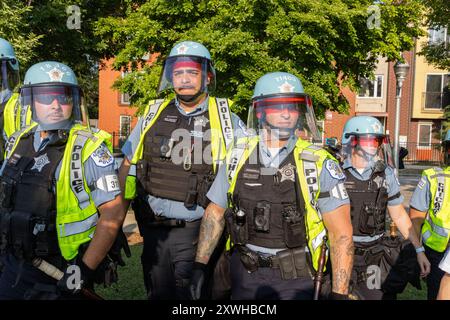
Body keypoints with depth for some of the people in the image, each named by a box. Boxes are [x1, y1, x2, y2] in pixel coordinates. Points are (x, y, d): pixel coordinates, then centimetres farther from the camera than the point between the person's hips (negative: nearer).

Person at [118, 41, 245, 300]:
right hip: (154, 229, 3)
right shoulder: (153, 115, 5)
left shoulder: (225, 120, -3)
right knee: (158, 294, 17)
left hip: (198, 231, -3)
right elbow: (127, 168, 11)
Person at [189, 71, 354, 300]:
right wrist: (200, 265, 3)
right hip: (245, 272, 3)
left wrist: (340, 294, -15)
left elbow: (341, 232, -11)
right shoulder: (238, 156, -3)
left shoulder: (318, 163, -12)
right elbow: (215, 212, 5)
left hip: (295, 276, -2)